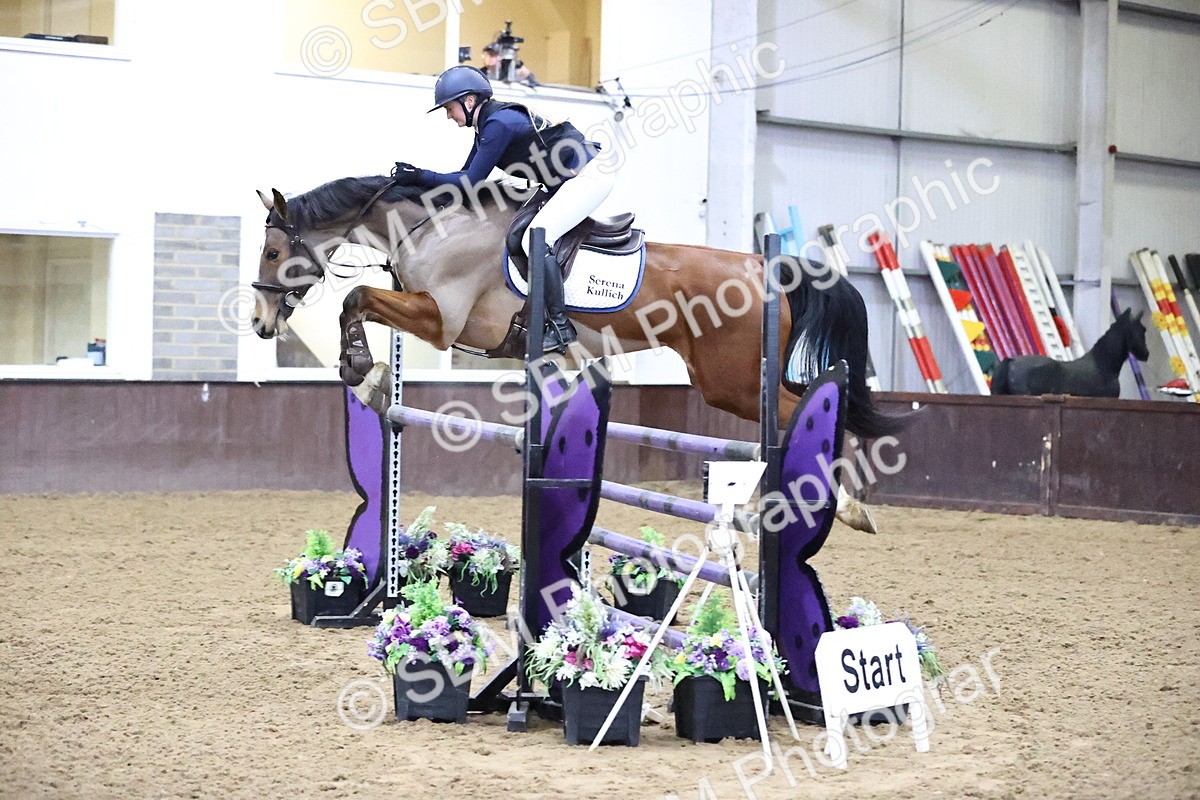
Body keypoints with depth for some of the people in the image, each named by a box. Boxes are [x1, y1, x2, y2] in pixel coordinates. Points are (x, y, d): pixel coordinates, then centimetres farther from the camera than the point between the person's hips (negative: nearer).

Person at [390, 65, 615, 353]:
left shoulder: (498, 124, -19)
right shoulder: (487, 124, 11)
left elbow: (471, 182, -17)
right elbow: (467, 176, 14)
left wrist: (420, 176, -13)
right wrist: (416, 177, 5)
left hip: (589, 175, -11)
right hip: (572, 179, 11)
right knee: (535, 235, 18)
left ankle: (560, 326, -17)